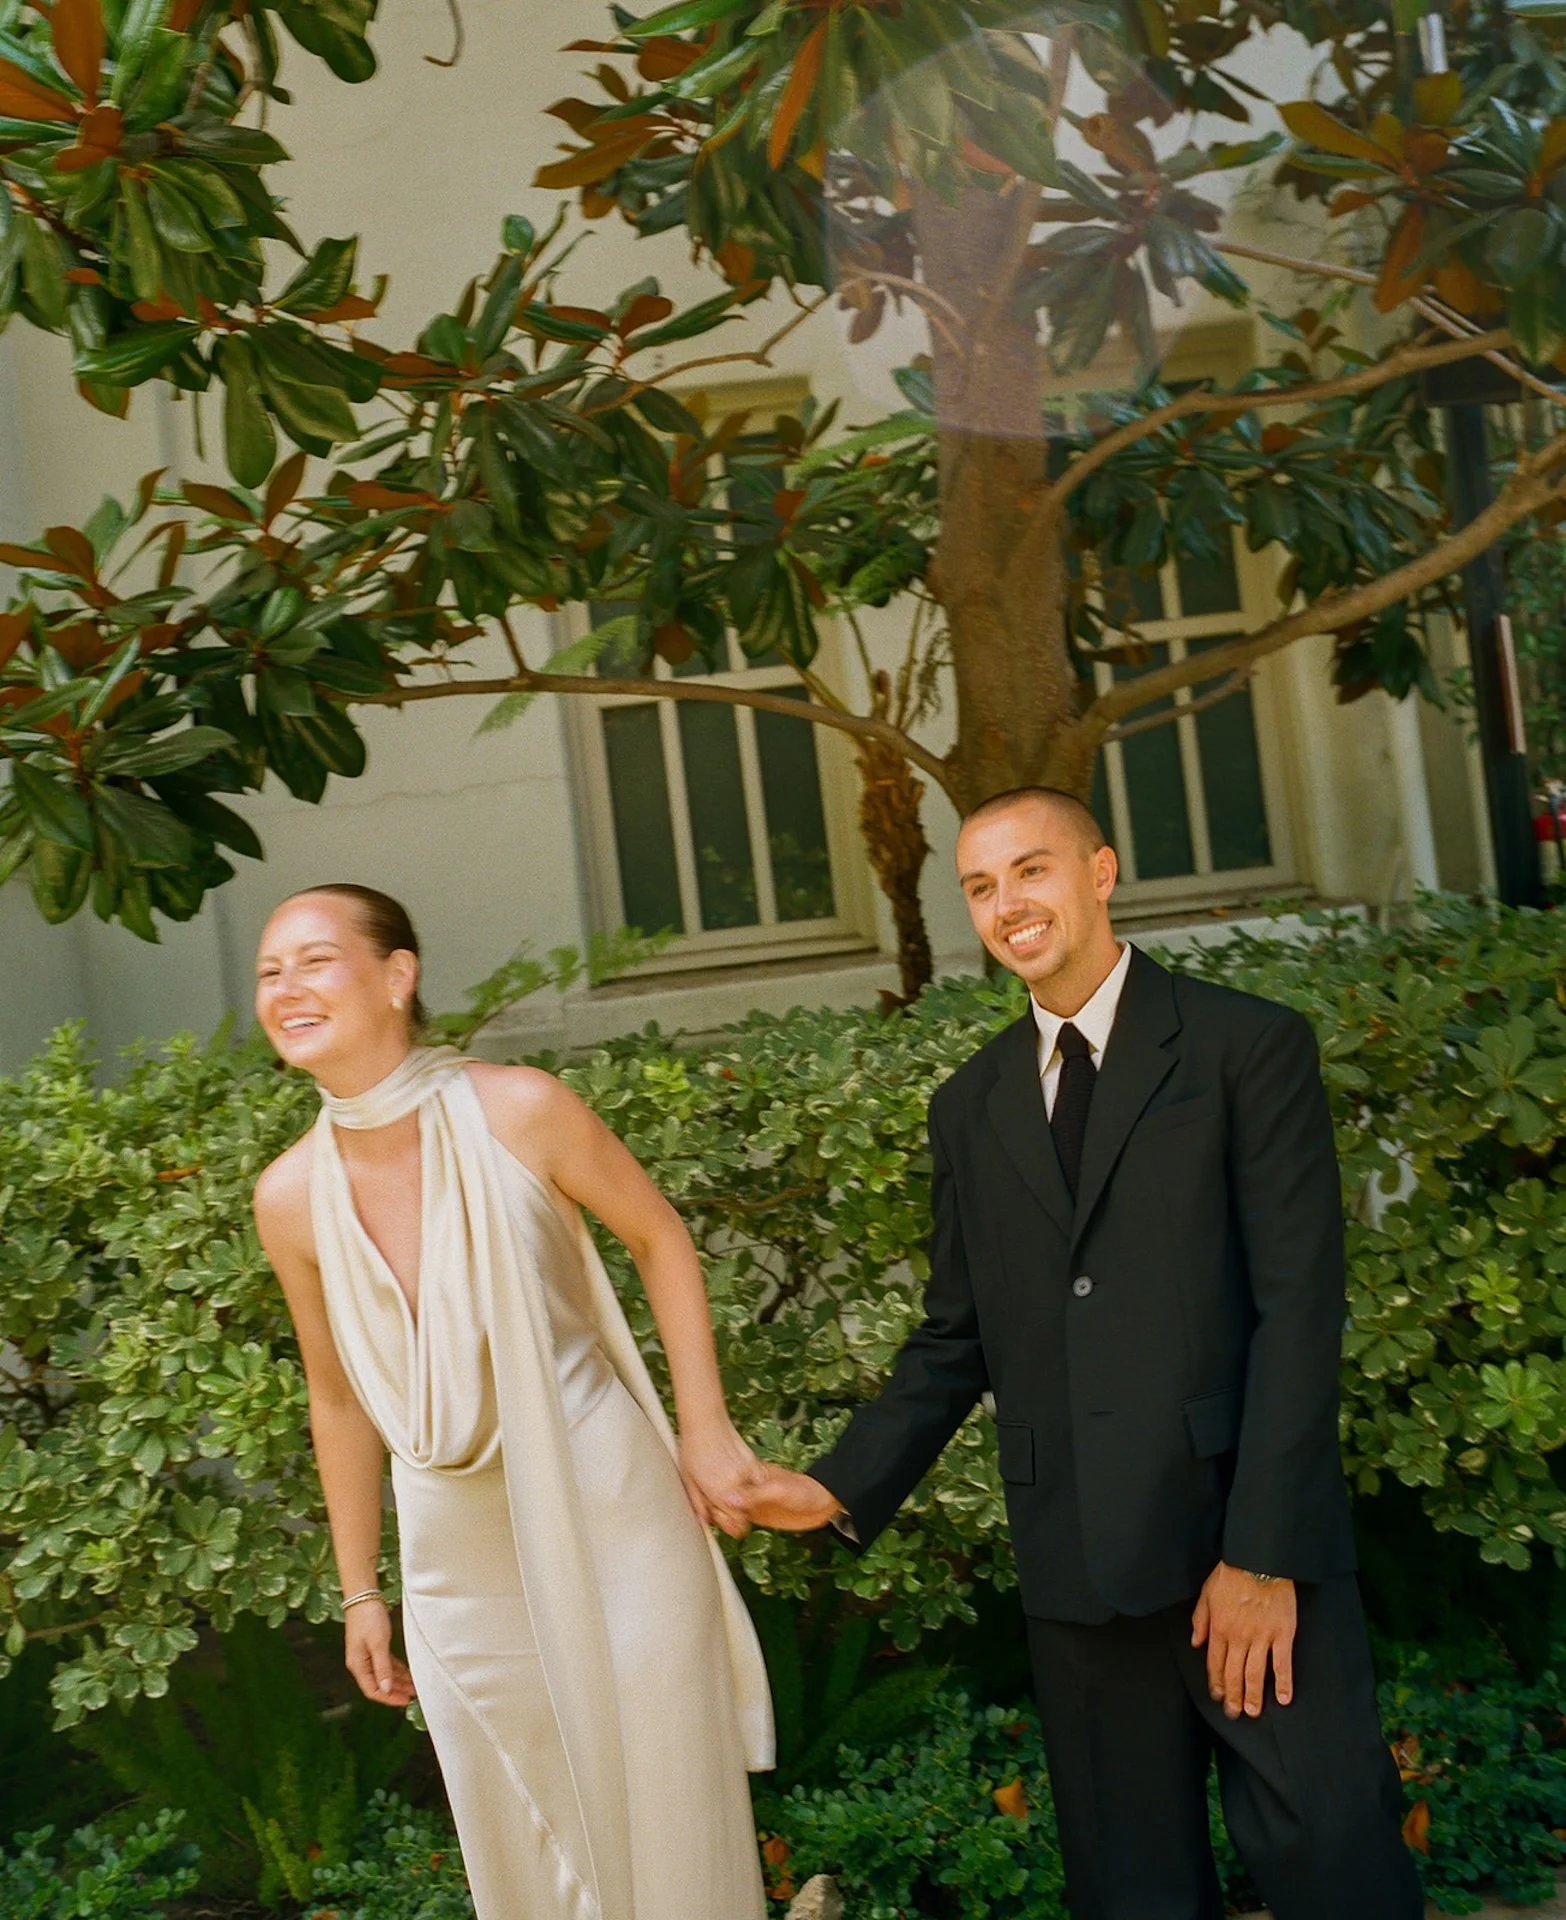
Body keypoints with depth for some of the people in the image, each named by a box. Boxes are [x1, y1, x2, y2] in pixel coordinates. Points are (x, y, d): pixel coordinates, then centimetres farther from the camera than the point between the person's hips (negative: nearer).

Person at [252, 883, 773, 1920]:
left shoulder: (520, 1110, -16)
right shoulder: (292, 1196, -6)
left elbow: (662, 1240, -2)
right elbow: (341, 1397, 6)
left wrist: (705, 1428, -7)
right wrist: (360, 1591, 11)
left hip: (606, 1505, -3)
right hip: (458, 1550, 3)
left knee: (663, 1798, 10)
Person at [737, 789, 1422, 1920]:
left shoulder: (1249, 1047, -1)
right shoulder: (971, 1108, 14)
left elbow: (1299, 1308, -7)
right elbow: (957, 1338, 15)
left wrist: (1263, 1553, -13)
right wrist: (846, 1487, 1)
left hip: (1247, 1540, -4)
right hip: (1078, 1565, 4)